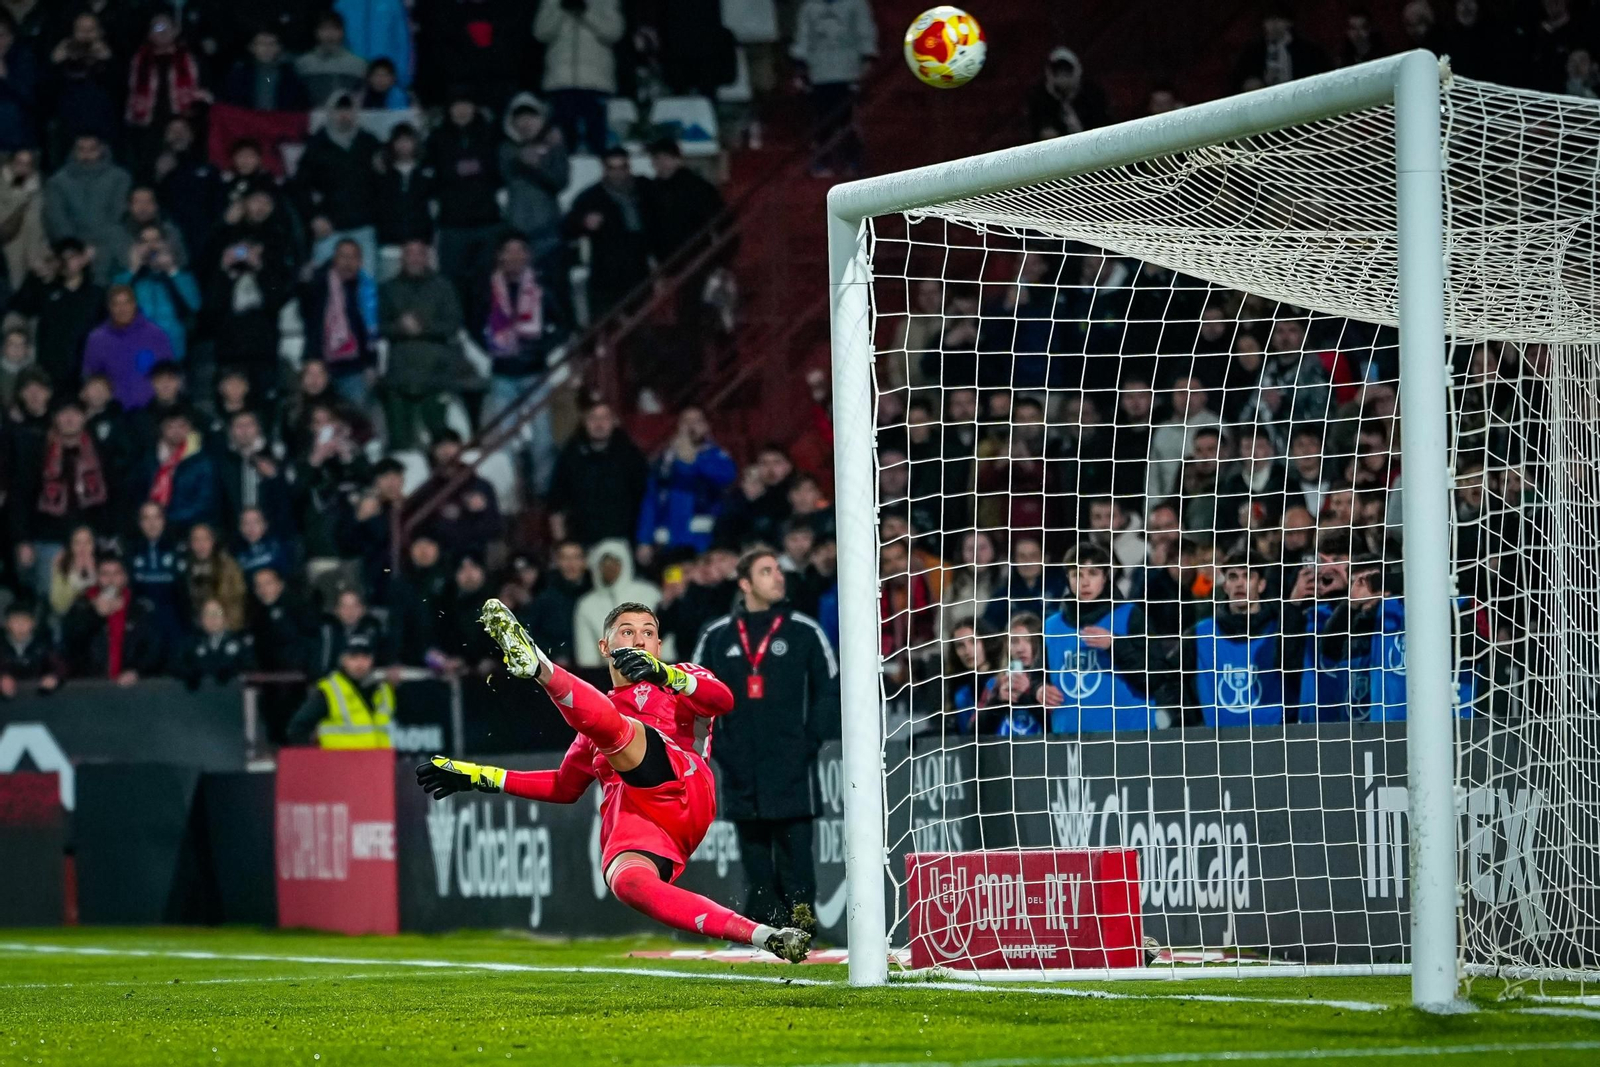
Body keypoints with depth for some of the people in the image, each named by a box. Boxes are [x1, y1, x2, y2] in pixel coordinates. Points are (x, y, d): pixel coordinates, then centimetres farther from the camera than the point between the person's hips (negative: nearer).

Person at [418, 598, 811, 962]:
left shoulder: (678, 678, 24)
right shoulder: (599, 718, 38)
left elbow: (722, 700, 1)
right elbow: (565, 786, 47)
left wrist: (664, 675, -16)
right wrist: (480, 777, 42)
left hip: (679, 785, -3)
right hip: (626, 823, 3)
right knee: (627, 882, -34)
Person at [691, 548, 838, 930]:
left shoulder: (804, 632, 1)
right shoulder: (717, 636, 7)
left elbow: (830, 689, 5)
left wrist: (810, 740, -4)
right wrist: (717, 743, 5)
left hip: (791, 770, -2)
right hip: (742, 773, 3)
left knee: (794, 856, -6)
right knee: (755, 864, 6)